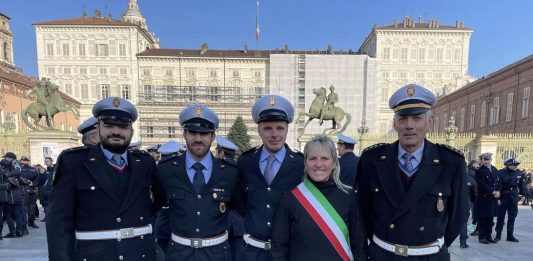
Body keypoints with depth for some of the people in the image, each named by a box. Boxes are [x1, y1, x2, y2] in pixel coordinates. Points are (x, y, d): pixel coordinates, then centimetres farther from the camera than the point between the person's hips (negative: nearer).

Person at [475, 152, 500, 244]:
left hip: (493, 199, 6)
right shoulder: (479, 171, -7)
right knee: (482, 218, 1)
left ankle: (488, 236, 21)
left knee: (490, 218, 11)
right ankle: (482, 237, 9)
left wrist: (498, 192, -4)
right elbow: (482, 185, -14)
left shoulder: (495, 170, 14)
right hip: (483, 199, -6)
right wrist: (493, 192, -15)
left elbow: (498, 182, 12)